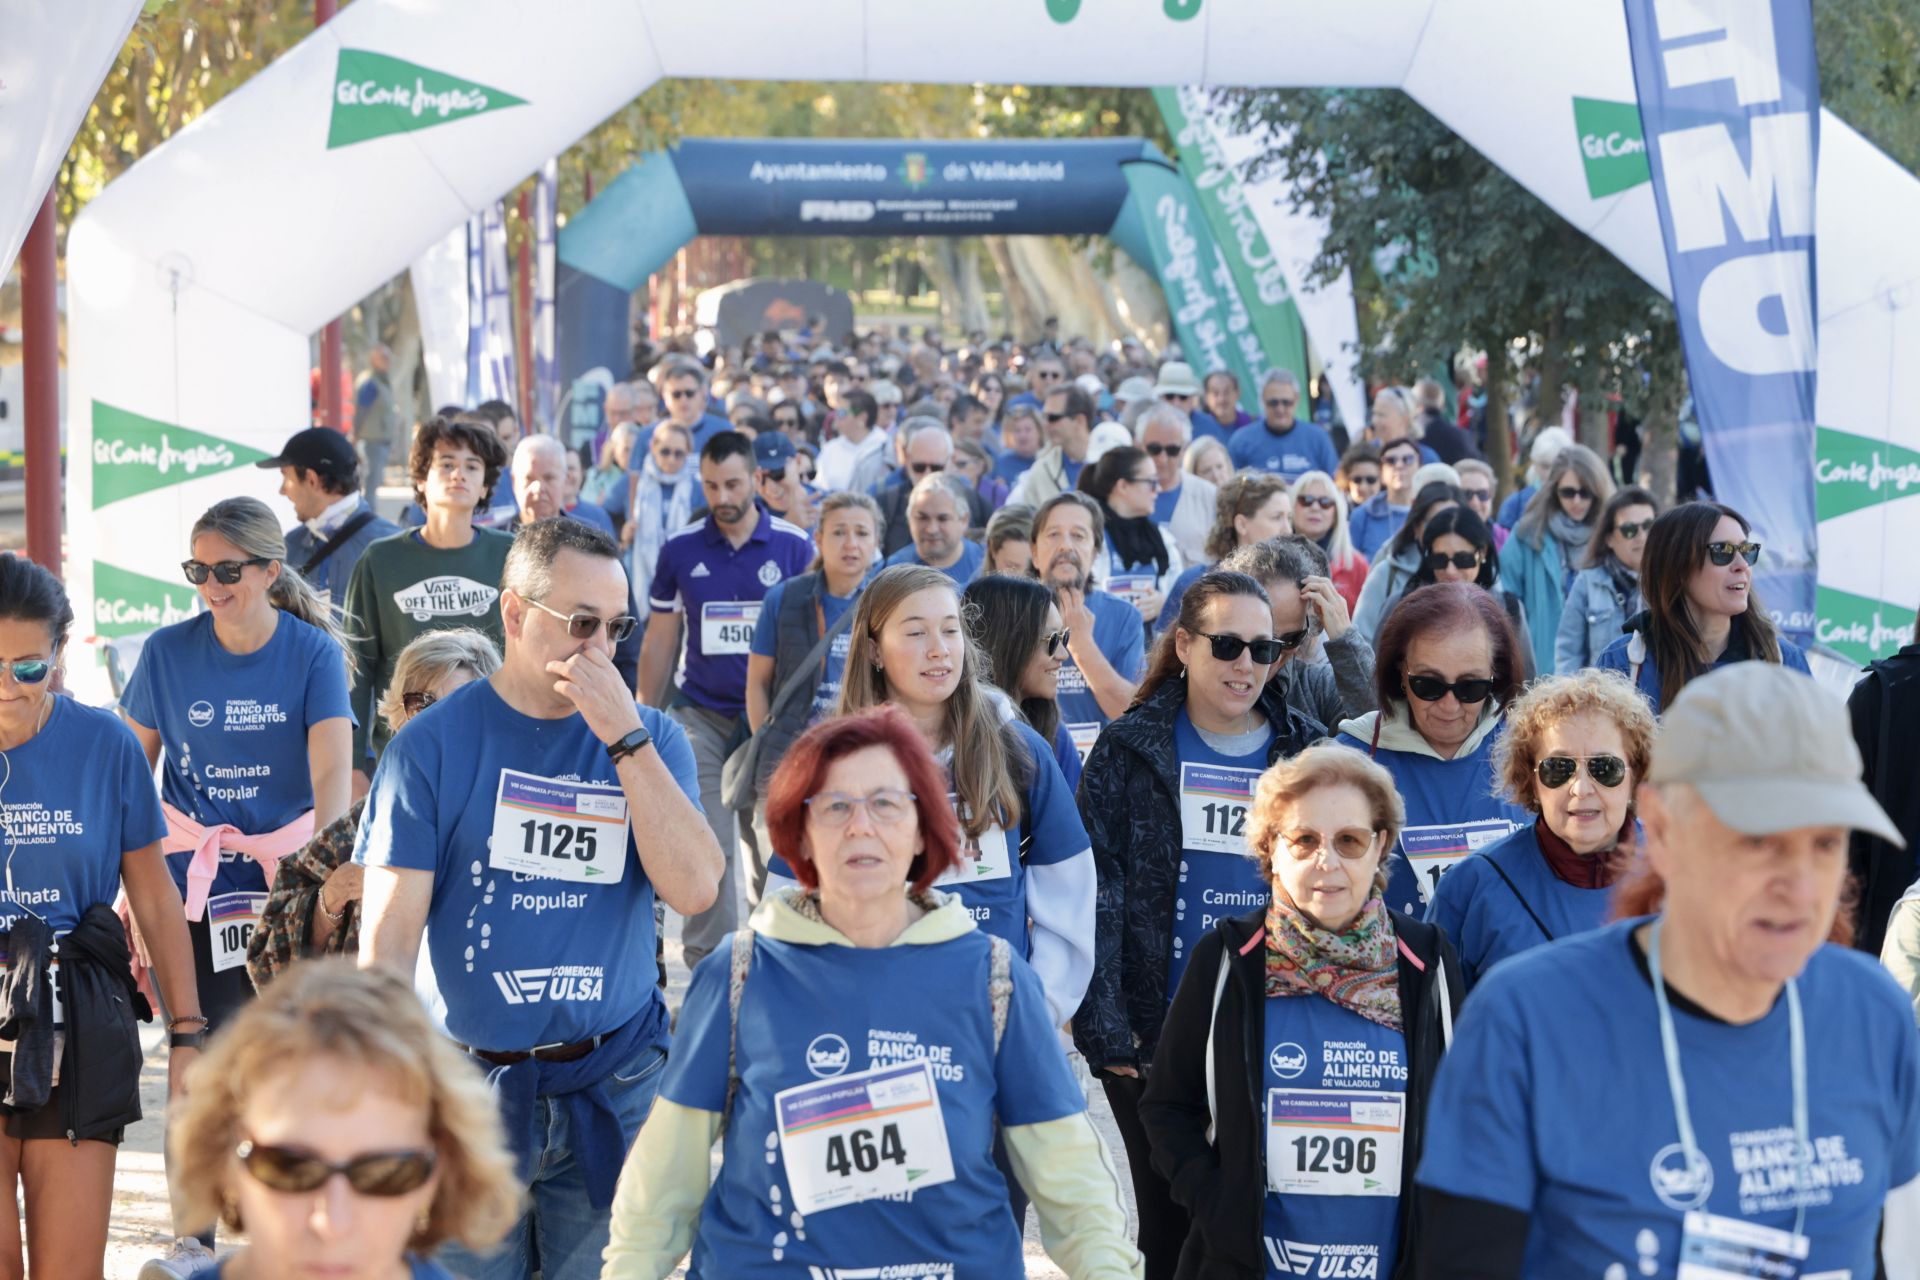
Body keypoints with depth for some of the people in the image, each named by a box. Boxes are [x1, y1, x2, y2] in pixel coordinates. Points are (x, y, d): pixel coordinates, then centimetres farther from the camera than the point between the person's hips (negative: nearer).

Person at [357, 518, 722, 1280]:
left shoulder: (650, 740, 3)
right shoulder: (434, 744, -3)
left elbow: (694, 889, -11)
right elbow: (388, 937, -7)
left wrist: (622, 735, -15)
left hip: (615, 1084, 2)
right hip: (469, 1081, -2)